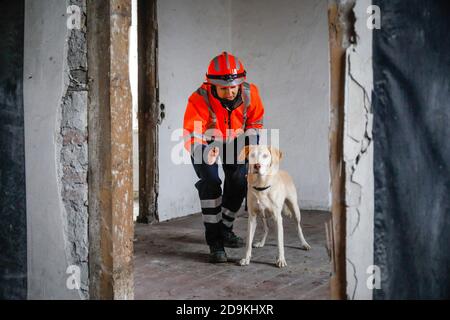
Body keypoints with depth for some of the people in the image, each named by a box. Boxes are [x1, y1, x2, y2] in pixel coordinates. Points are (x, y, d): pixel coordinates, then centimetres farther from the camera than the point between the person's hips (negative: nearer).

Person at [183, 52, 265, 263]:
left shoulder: (250, 93, -25)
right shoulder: (199, 100, -37)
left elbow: (255, 121, -4)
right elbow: (191, 136, -41)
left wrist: (249, 140, -18)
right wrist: (205, 154, -60)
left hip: (233, 140, 4)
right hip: (205, 142, -4)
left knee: (239, 181, 1)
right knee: (210, 182, -18)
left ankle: (224, 229, 25)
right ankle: (214, 242, -10)